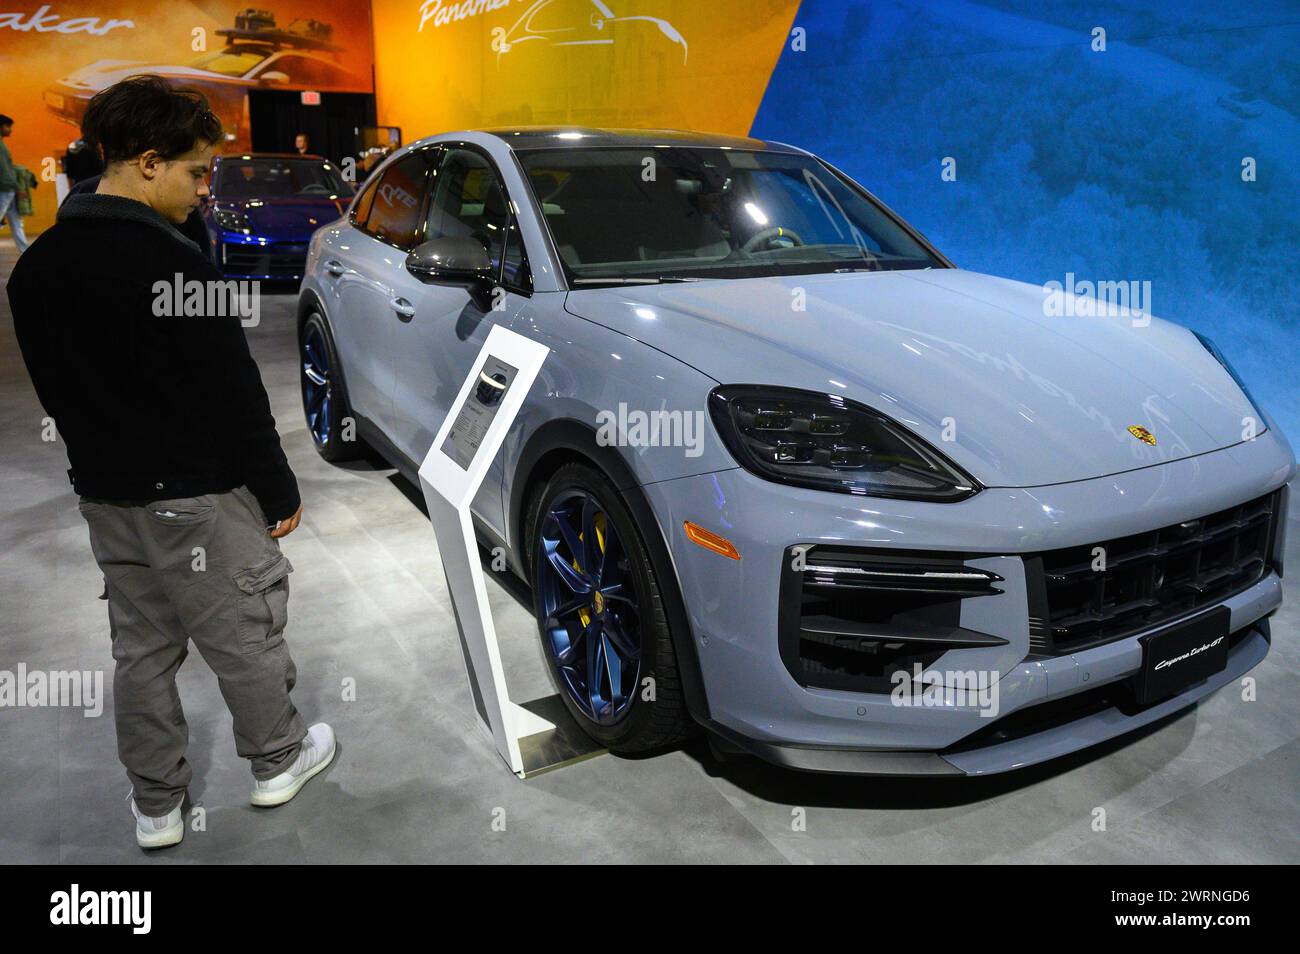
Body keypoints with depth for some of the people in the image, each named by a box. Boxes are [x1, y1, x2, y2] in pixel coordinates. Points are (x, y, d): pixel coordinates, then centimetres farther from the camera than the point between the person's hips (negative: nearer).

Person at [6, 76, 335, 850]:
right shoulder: (170, 263, -21)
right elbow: (234, 395, -20)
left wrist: (101, 465, 20)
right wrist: (281, 492, -11)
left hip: (106, 495, 8)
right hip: (195, 495, -7)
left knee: (141, 649, 17)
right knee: (246, 634, 11)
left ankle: (156, 806, 29)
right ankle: (278, 760, 31)